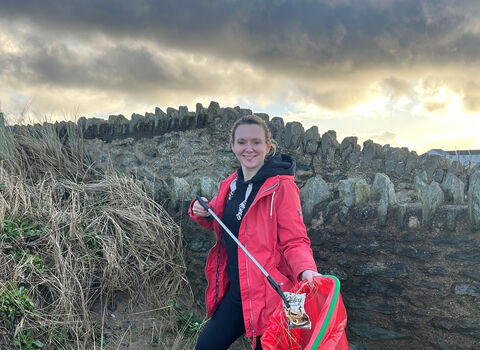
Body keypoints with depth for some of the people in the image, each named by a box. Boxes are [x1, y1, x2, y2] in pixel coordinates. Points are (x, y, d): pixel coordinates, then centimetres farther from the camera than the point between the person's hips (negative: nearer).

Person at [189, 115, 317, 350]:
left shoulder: (281, 186, -16)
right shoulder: (230, 185, 4)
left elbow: (294, 241, -15)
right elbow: (218, 223, 18)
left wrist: (306, 270, -35)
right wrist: (201, 211, -4)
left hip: (267, 293, -7)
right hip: (234, 290, 7)